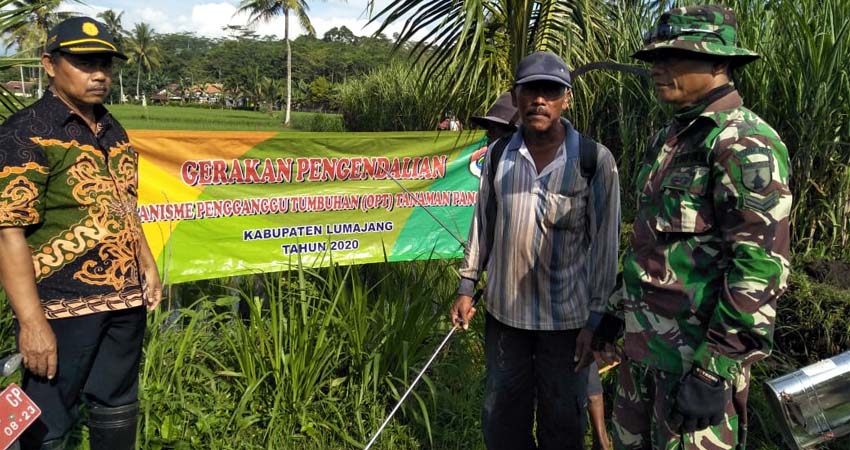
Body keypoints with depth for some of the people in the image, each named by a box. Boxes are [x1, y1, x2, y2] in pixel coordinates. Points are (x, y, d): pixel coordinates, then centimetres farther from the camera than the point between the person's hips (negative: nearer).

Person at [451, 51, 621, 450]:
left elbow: (604, 243, -7)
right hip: (504, 311, 3)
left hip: (566, 316, -3)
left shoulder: (595, 160, -9)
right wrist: (467, 287, 8)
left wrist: (596, 317, -8)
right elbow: (483, 223, 9)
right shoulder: (498, 155, 2)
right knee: (502, 416, 17)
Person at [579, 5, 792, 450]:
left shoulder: (745, 143, -17)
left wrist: (713, 370, -23)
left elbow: (759, 270, -22)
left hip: (698, 350, -8)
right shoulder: (670, 138, 11)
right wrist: (617, 309, 20)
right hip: (644, 343, 9)